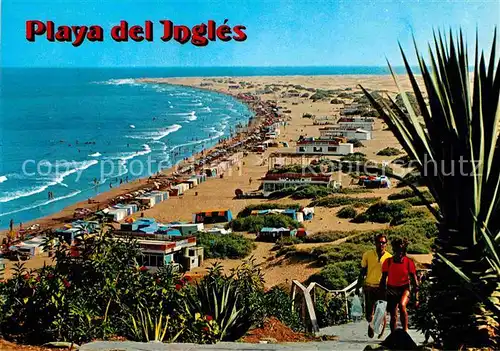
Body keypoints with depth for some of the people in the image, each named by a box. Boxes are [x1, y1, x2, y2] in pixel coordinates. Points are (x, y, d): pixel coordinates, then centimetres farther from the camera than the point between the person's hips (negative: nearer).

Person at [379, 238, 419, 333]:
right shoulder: (388, 262, -1)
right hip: (391, 290, 2)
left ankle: (405, 330, -23)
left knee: (402, 305, -32)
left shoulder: (409, 262, -5)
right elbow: (384, 278, 7)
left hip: (404, 288, -2)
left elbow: (414, 279, 0)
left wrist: (416, 296, -2)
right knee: (393, 316, 4)